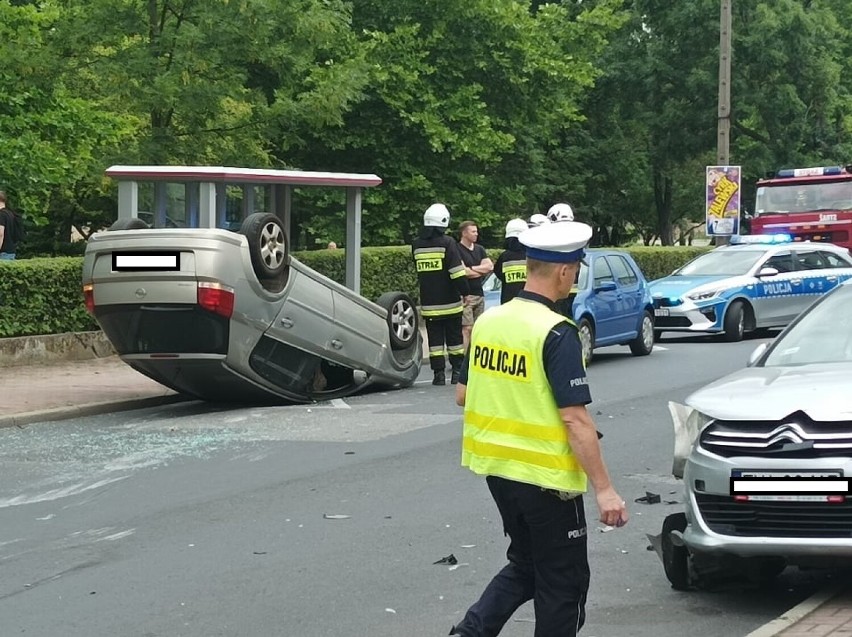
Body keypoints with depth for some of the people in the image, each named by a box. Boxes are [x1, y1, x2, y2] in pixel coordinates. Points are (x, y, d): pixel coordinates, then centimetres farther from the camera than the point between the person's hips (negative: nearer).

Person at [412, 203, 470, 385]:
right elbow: (457, 272, -14)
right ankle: (457, 372, 9)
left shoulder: (417, 245, 3)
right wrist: (464, 292, -6)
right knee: (455, 338, 8)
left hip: (428, 304, 3)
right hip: (450, 302, -3)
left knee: (435, 339, 6)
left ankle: (439, 374, 3)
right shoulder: (447, 243, -12)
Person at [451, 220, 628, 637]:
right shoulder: (557, 333, -19)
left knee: (524, 566, 23)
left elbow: (463, 395, 12)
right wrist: (604, 489, -19)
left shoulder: (488, 321, 2)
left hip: (497, 468, 7)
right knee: (563, 583, 8)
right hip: (546, 477, -7)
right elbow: (575, 419, -22)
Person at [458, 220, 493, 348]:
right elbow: (463, 272, -16)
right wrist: (481, 271, -1)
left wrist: (472, 269, -7)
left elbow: (490, 266, 6)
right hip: (465, 295, -7)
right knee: (466, 328, -13)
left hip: (479, 294, 7)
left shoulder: (479, 249, 16)